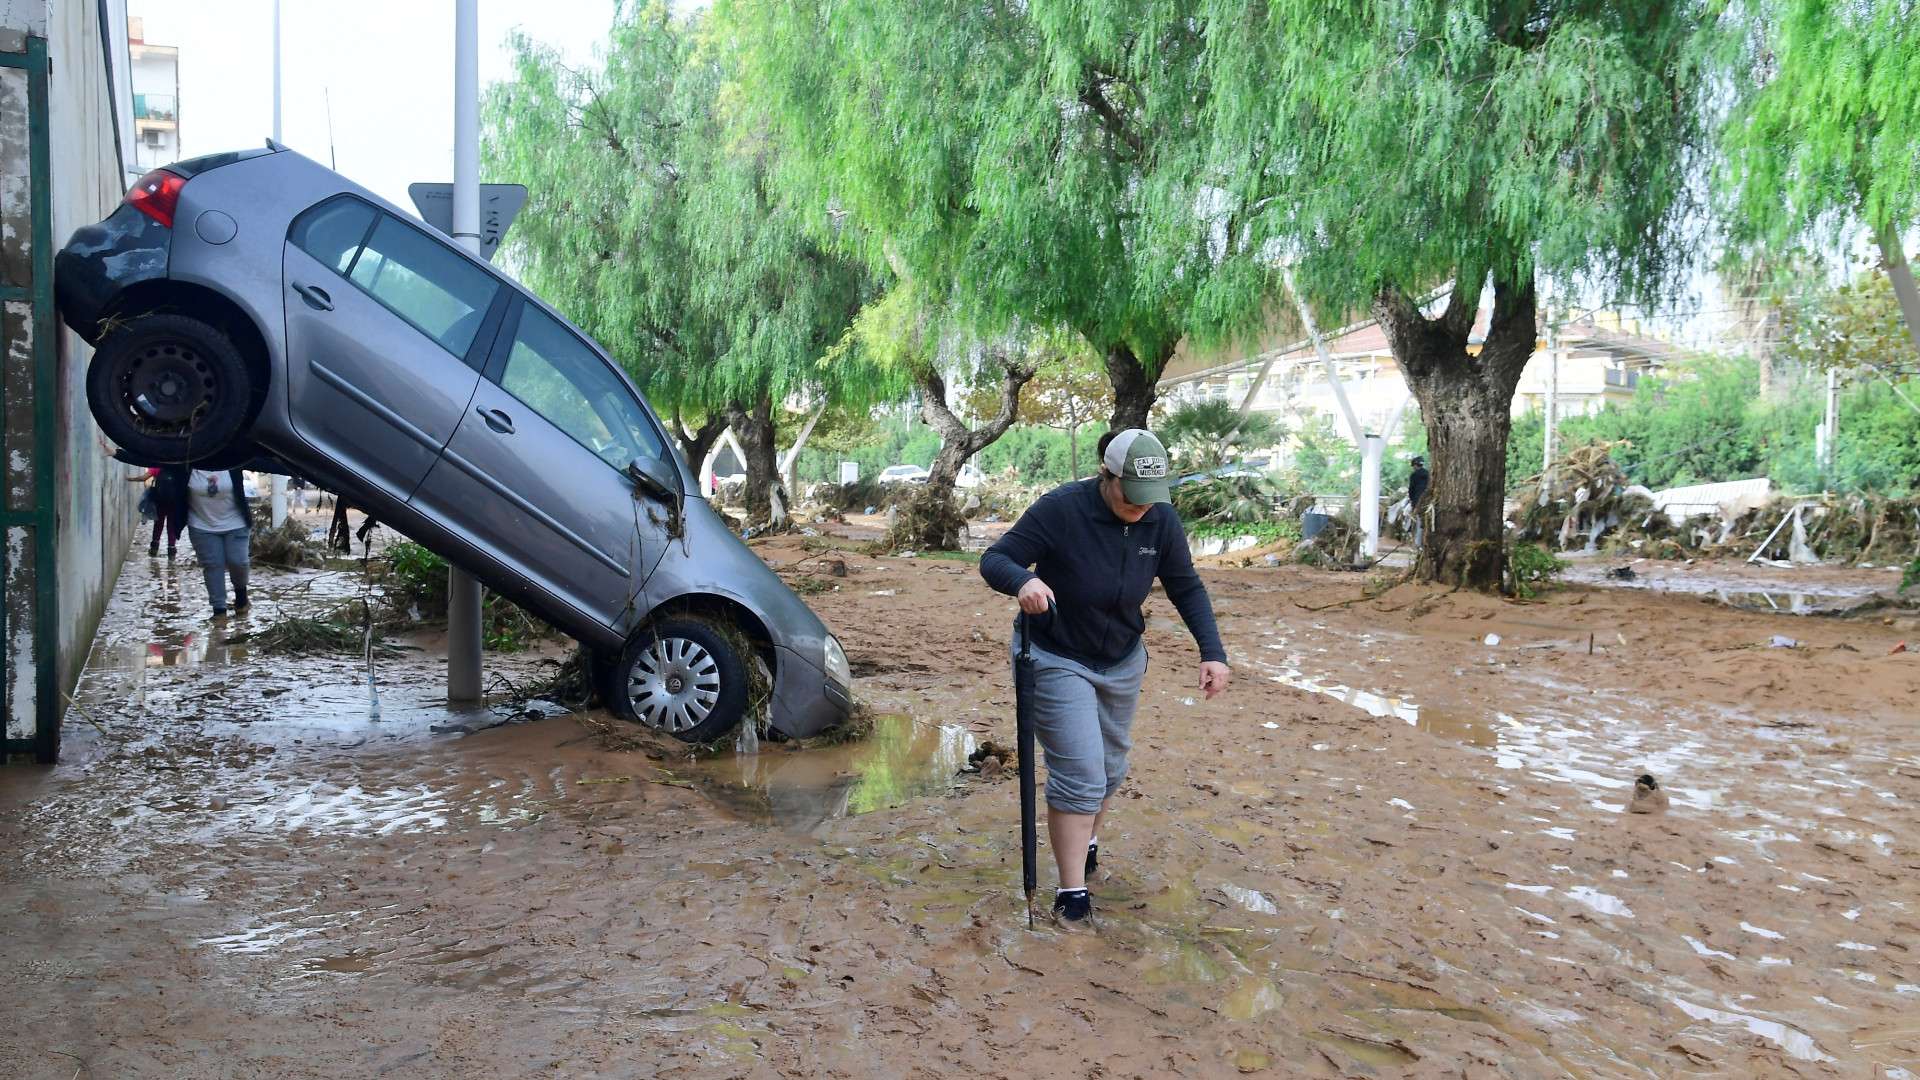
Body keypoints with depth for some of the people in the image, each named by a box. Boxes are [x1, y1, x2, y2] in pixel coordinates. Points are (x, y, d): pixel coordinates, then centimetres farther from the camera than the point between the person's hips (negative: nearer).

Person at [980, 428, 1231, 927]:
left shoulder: (1161, 521, -12)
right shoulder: (1061, 510, -26)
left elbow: (1186, 588, -1)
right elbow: (993, 559, -23)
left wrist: (1212, 651, -13)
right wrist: (1023, 579, -46)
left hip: (1122, 662, 5)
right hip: (1059, 661, -5)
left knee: (1109, 768, 19)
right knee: (1079, 774, -12)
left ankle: (1085, 842, 47)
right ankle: (1072, 891, 0)